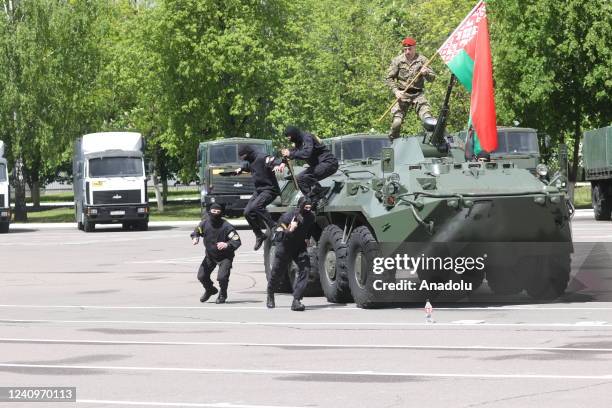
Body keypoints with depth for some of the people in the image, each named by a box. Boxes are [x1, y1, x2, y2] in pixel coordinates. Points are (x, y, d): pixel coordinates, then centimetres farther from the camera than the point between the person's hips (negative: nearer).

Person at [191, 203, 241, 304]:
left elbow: (237, 241, -26)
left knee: (222, 277, -21)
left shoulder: (226, 226, -25)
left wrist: (227, 245, -45)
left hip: (225, 256, -4)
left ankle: (223, 295, 13)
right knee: (201, 276, 2)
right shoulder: (205, 223, -12)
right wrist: (195, 238, -18)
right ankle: (210, 290, 37)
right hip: (210, 255, 4)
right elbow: (196, 232, 6)